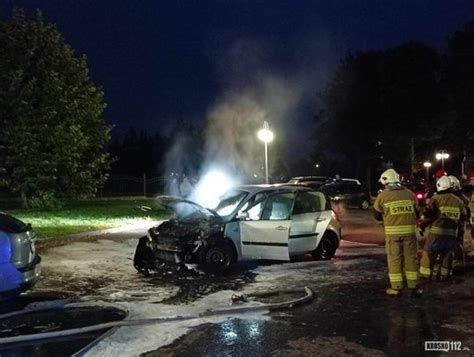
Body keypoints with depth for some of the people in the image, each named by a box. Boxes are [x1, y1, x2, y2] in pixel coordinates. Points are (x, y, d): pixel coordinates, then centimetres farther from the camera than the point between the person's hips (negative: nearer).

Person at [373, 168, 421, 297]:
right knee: (411, 258, 10)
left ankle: (396, 288, 9)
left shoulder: (382, 196, -1)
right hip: (410, 230, 2)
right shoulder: (410, 193, 8)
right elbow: (417, 213, 16)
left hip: (392, 231, -2)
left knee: (394, 259, 6)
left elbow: (377, 216, 9)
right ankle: (413, 287, 15)